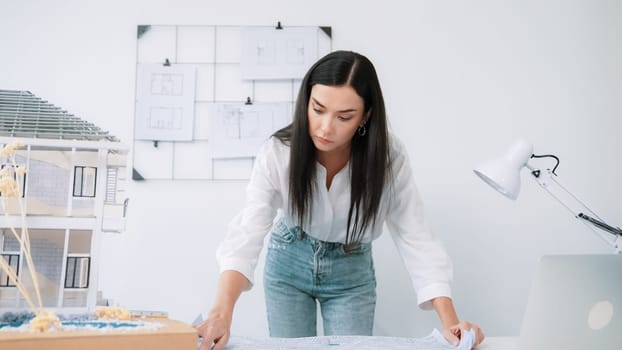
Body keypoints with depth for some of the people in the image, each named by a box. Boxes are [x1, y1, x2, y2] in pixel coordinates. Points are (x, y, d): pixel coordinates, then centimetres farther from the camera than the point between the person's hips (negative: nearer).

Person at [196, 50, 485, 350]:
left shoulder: (388, 157, -24)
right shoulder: (278, 152, -27)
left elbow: (415, 237, -24)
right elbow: (248, 232, -35)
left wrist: (450, 321, -35)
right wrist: (222, 312, -51)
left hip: (352, 273, 1)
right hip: (288, 265, 0)